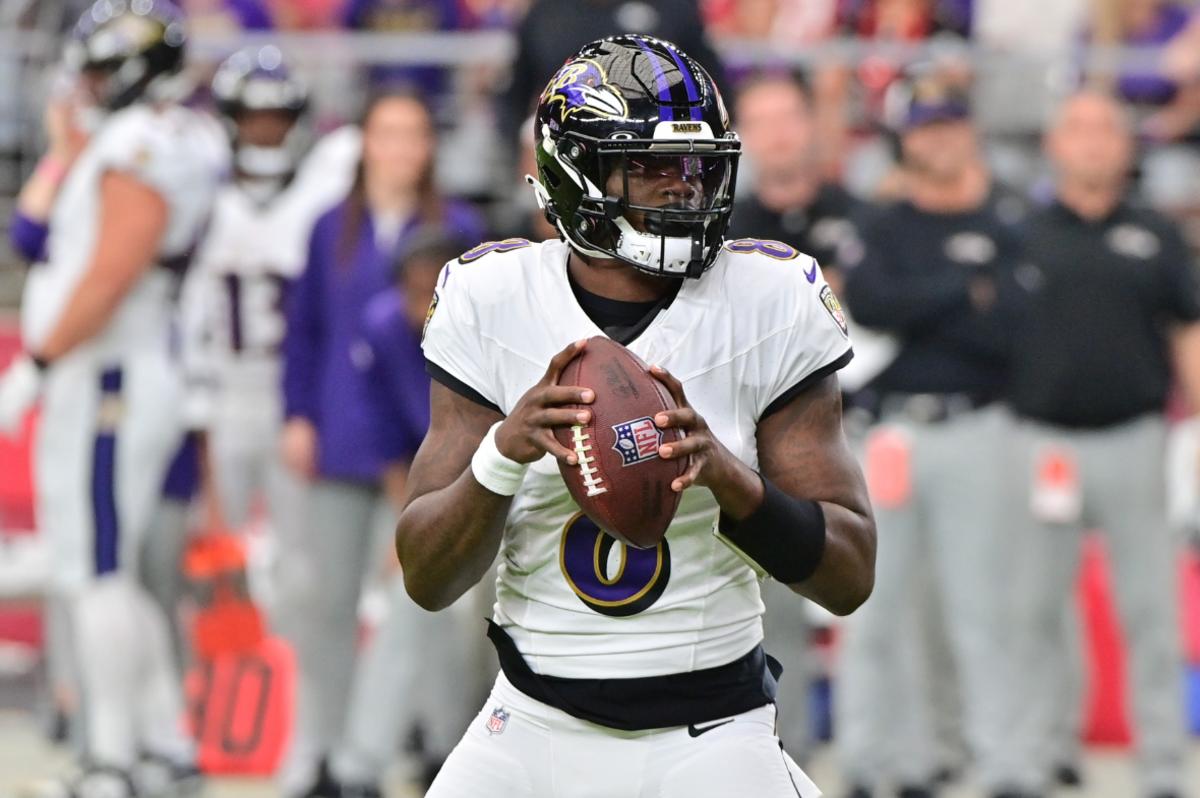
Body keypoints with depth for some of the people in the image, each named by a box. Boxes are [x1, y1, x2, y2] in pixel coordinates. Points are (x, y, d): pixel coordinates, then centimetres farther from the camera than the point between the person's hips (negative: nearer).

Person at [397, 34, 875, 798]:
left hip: (712, 735, -1)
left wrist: (726, 472, -24)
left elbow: (849, 576, -6)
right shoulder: (492, 302, -4)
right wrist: (505, 451, -24)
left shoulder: (769, 303, -6)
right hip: (538, 728, 1)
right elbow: (426, 581, -6)